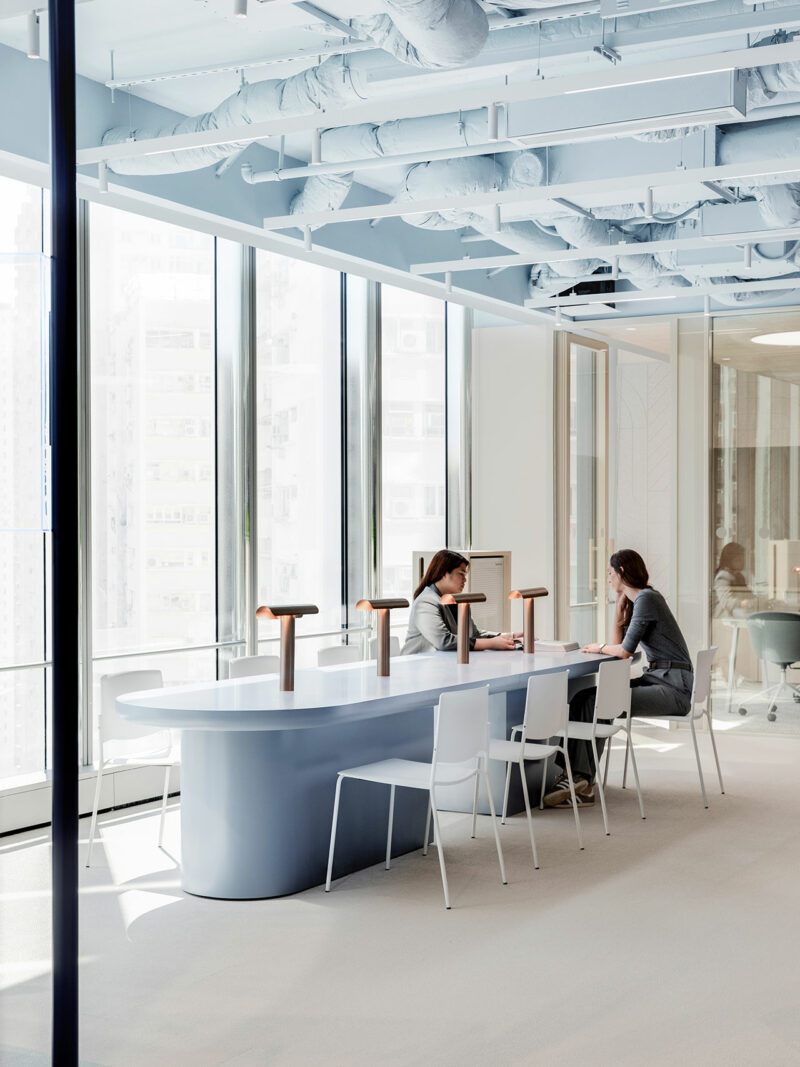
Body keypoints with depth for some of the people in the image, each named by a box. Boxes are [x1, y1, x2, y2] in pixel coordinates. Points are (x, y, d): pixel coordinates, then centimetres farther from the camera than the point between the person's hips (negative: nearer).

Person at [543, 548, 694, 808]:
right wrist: (619, 606, 10)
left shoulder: (647, 598, -14)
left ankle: (579, 779, -13)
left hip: (673, 689, -9)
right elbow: (617, 644, 16)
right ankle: (580, 782, -14)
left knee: (600, 704, -22)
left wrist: (600, 647, 2)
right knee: (585, 698, -6)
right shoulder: (636, 600, 17)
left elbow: (625, 651, -17)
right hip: (656, 679, 9)